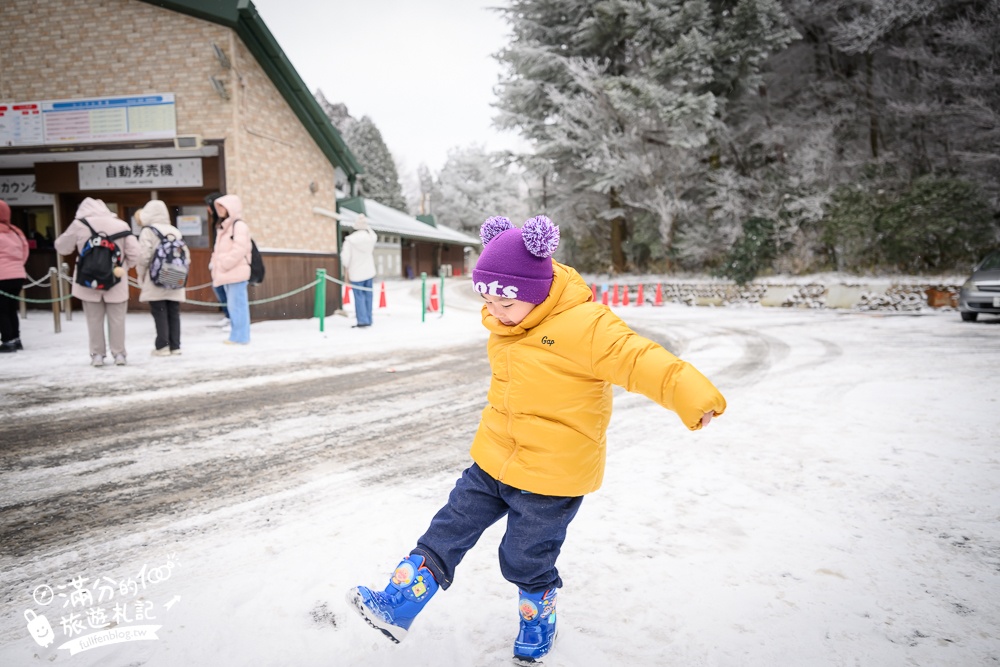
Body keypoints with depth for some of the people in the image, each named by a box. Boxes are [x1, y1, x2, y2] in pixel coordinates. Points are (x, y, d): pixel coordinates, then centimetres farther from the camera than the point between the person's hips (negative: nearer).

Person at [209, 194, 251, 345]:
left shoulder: (239, 225, -10)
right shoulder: (224, 226, 20)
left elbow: (239, 249, -20)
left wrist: (223, 265, -17)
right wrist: (214, 263, 10)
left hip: (236, 272, -10)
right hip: (228, 274, 10)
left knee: (237, 304, -8)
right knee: (232, 305, 13)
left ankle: (240, 337, -4)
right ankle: (236, 335, 20)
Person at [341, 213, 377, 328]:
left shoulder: (350, 240, -14)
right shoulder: (371, 237, -6)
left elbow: (345, 258, -11)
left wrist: (346, 272, 1)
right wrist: (367, 226, 12)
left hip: (356, 273, -3)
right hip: (369, 271, 3)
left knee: (359, 296, 1)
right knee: (368, 295, 10)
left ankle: (362, 320, -4)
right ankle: (368, 319, 13)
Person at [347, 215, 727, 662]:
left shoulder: (582, 326, -25)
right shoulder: (503, 324, 0)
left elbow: (639, 360, -31)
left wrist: (694, 397, -38)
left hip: (552, 476, -7)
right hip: (494, 460, 7)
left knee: (526, 559, 12)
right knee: (450, 529, 11)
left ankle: (538, 620, 42)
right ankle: (398, 607, 22)